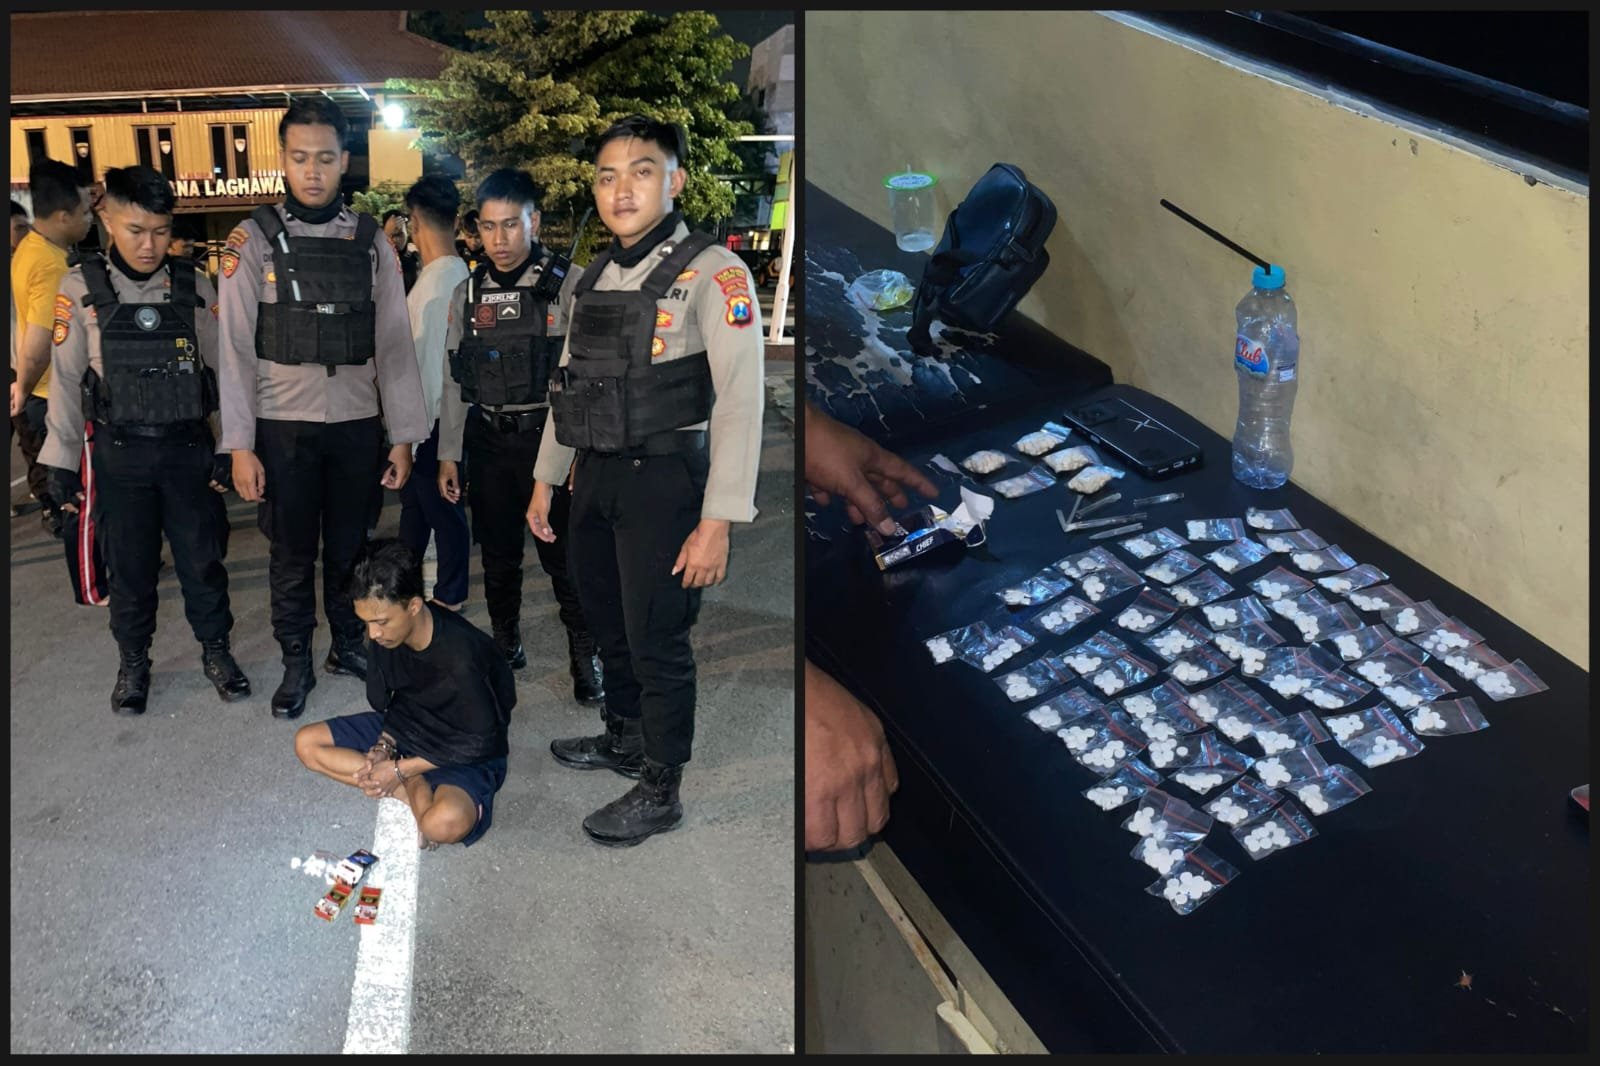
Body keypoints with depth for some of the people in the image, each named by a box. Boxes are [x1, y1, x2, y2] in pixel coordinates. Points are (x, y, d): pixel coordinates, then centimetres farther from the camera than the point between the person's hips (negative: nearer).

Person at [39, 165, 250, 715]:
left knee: (202, 557, 8)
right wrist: (62, 461, 0)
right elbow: (66, 380, -1)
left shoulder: (194, 287, -2)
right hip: (120, 453, 0)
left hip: (188, 447, 1)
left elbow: (221, 369, 2)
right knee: (129, 565, 10)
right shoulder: (82, 289, -4)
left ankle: (215, 649, 27)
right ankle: (133, 661, 28)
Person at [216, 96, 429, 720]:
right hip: (283, 426, -1)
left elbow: (394, 345, 3)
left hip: (357, 423, 2)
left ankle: (349, 645, 31)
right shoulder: (254, 240, -3)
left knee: (350, 547, 12)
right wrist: (240, 446, -9)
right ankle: (296, 664, 23)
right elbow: (237, 349, -4)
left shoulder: (371, 242, 3)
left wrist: (403, 436, 0)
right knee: (291, 554, 9)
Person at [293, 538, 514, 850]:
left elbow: (480, 741, -22)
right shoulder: (385, 633, -12)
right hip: (406, 727, 8)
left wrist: (401, 769, -20)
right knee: (307, 743, -6)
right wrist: (384, 745, -15)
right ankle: (415, 789, -10)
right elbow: (384, 702, 5)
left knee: (446, 823, -39)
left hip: (465, 753, -8)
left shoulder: (461, 655, -32)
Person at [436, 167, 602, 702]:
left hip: (552, 440, -4)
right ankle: (506, 643, 32)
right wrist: (447, 454, 9)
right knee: (498, 554, 14)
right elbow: (455, 381, 11)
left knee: (564, 554, 2)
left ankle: (584, 655, 17)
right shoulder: (467, 293, 6)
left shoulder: (570, 283, -7)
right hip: (488, 442, 4)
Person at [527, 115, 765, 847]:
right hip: (595, 476, 7)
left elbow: (740, 400, -18)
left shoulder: (712, 273, -12)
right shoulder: (593, 279, 10)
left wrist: (717, 521, -23)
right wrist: (545, 480, 18)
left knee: (657, 640, 1)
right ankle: (624, 738, 41)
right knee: (609, 627, 19)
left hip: (663, 480, -7)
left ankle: (659, 792, 17)